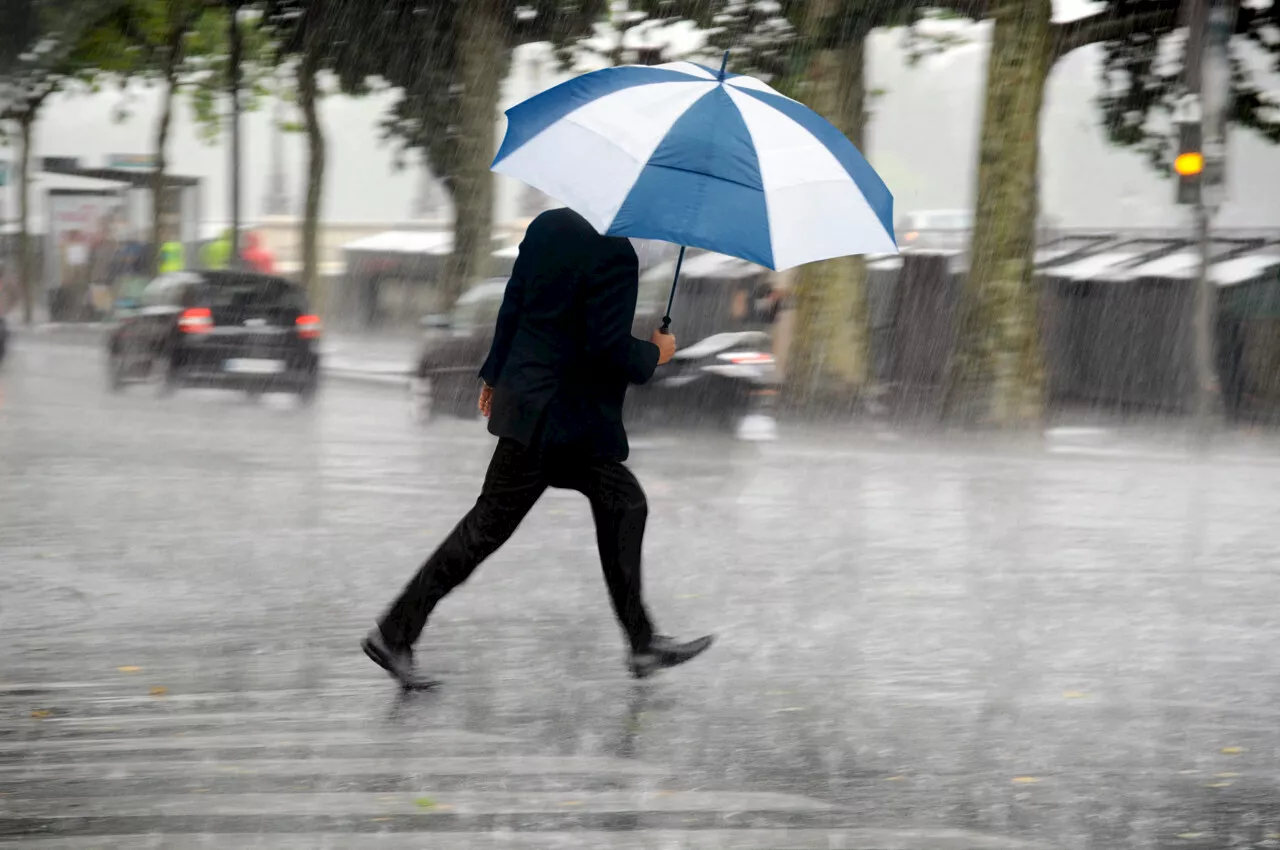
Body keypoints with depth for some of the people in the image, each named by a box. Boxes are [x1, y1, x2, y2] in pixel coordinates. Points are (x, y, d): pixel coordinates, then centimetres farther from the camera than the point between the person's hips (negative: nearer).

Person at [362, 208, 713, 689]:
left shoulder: (548, 226, 5)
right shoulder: (613, 253, -21)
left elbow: (513, 305, 11)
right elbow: (608, 348, -22)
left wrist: (497, 375, 20)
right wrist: (654, 355, -3)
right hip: (559, 419, -9)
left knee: (624, 505, 14)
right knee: (487, 527, -1)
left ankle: (643, 643, 18)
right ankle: (394, 635, 5)